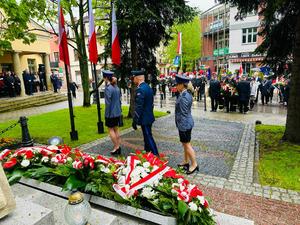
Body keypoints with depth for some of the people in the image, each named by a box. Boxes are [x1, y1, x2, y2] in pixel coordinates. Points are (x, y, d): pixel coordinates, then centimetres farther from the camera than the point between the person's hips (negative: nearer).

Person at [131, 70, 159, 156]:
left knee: (148, 137, -1)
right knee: (147, 137, 19)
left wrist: (135, 120, -17)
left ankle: (155, 155, 6)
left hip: (144, 119, -10)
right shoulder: (148, 87, 9)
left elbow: (138, 107, -23)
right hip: (149, 117, 10)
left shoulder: (140, 89, -20)